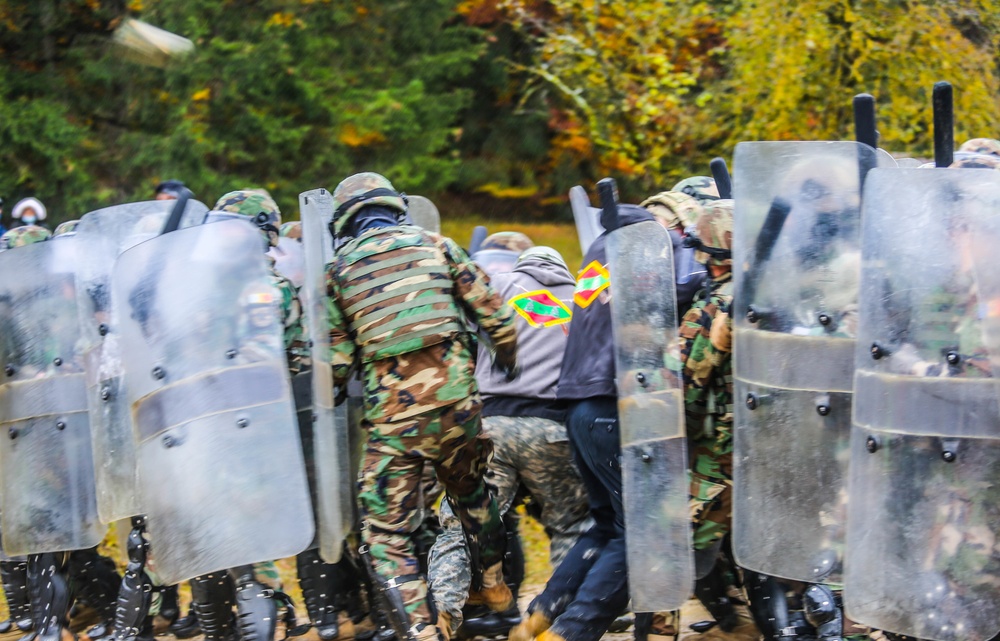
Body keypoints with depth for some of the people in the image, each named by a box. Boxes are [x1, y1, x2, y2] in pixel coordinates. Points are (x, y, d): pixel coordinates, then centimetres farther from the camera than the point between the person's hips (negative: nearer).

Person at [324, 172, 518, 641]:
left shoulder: (339, 269, 7)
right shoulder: (434, 245, 9)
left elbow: (337, 364, 3)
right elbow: (494, 316, 6)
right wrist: (509, 364, 23)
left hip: (392, 413, -3)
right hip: (455, 398, 3)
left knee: (385, 535, 4)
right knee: (471, 493, 29)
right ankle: (492, 585, 44)